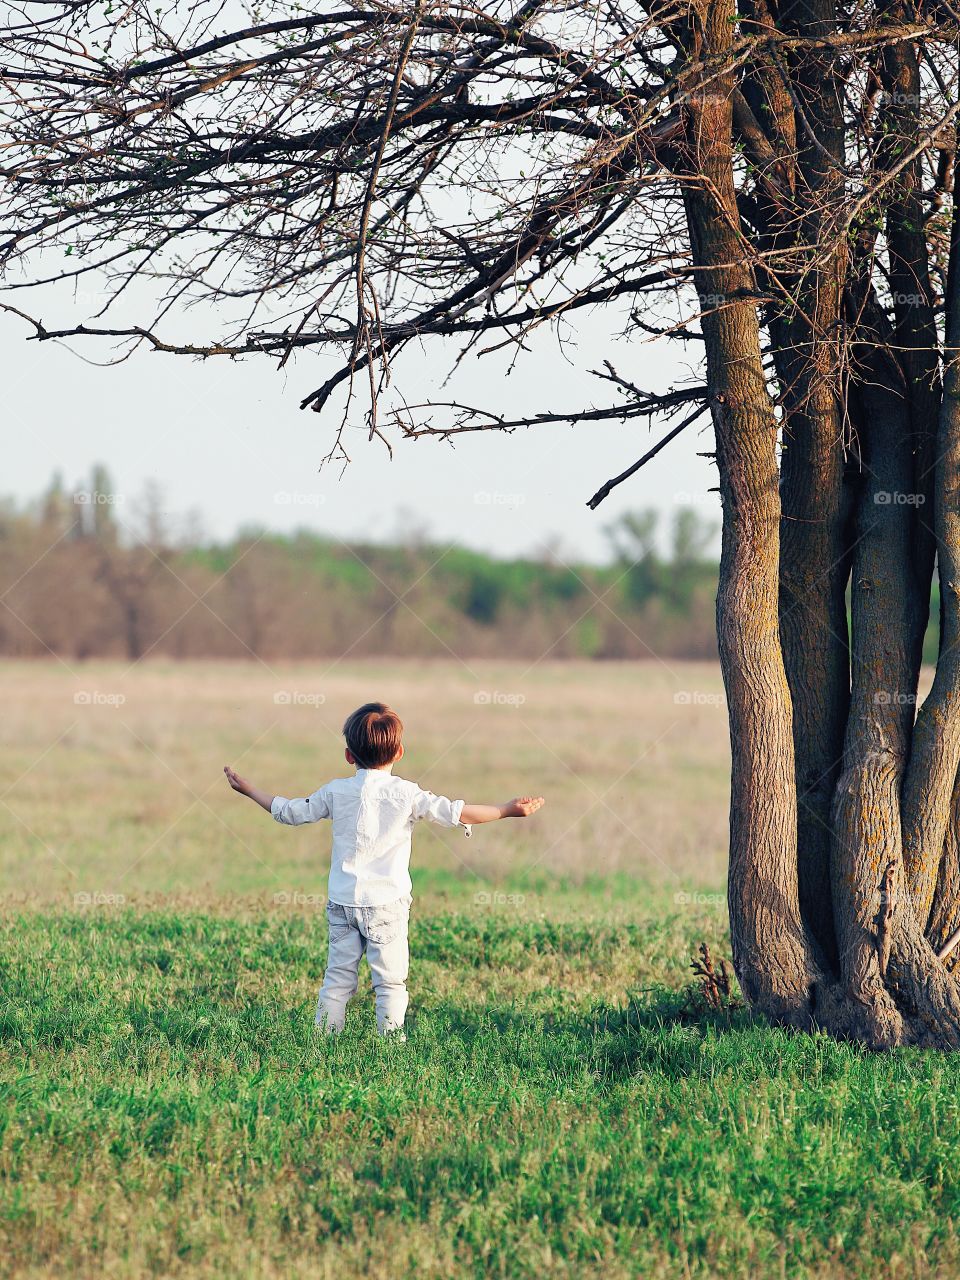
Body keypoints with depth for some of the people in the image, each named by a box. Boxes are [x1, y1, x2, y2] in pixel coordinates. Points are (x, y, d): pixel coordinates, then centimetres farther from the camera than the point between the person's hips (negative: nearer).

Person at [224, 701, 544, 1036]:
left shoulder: (336, 792, 1)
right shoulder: (406, 794, -8)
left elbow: (290, 812, 11)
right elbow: (455, 813, -14)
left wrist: (248, 790, 25)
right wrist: (507, 810, -12)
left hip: (342, 901, 3)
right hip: (387, 902, -3)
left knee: (338, 977, 10)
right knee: (390, 980, 2)